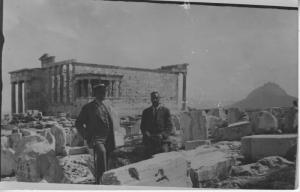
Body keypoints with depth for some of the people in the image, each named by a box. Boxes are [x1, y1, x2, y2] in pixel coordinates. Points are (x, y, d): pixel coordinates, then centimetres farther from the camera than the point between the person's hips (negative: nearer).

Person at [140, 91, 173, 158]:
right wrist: (147, 134, -8)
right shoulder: (146, 111, 13)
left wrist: (162, 135, -12)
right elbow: (142, 126, 12)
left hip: (162, 141, -2)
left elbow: (169, 126, 3)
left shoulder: (165, 110, 5)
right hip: (149, 142, 2)